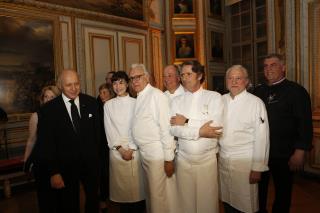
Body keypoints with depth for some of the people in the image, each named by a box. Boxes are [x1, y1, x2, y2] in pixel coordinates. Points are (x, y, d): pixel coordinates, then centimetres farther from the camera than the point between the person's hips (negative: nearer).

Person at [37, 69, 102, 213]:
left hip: (91, 163, 2)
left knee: (93, 201, 23)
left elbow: (98, 132, 0)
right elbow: (46, 143, -8)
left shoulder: (91, 103, -5)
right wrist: (54, 172, -11)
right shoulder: (49, 109, -10)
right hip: (65, 167, -2)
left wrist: (100, 157, -1)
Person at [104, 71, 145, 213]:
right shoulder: (108, 105, 5)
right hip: (116, 150, 1)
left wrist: (131, 149, -9)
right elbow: (109, 130, 2)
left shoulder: (135, 103, 0)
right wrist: (120, 148, -6)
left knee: (137, 184, 5)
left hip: (135, 149, -1)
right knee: (121, 185, 8)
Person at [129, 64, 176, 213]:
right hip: (143, 152, 8)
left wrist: (168, 159, -18)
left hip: (156, 152, -8)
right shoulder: (139, 98, 10)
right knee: (149, 193, 22)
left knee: (157, 195, 5)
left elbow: (166, 128, -18)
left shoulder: (156, 95, -15)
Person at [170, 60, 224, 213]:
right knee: (185, 200, 13)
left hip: (207, 158, -2)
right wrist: (199, 131, -17)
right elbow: (174, 129, -7)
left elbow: (215, 126, -16)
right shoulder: (177, 101, 6)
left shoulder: (214, 97, -2)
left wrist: (186, 122, -13)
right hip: (183, 158, 3)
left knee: (207, 200, 9)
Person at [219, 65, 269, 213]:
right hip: (223, 159, 4)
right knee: (227, 201, 18)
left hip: (245, 161, -4)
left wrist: (258, 168, -11)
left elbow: (261, 137, -11)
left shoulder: (256, 102, -10)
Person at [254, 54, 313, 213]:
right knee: (258, 189, 15)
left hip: (284, 154, -3)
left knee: (283, 192, 14)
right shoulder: (258, 91, 7)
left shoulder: (296, 91, -6)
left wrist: (300, 152, -14)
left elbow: (305, 124, -10)